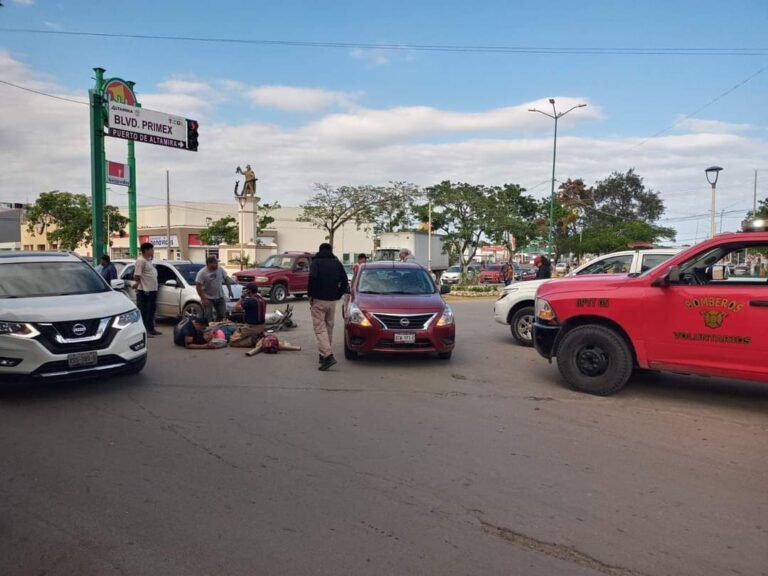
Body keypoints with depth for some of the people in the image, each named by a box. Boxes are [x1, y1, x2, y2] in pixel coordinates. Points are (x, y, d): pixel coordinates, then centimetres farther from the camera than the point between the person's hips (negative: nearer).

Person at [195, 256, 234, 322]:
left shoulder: (220, 270, -1)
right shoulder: (202, 273, -15)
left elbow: (227, 279, 9)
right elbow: (198, 287, -16)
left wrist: (230, 290, 3)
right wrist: (203, 299, -20)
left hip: (219, 297, 5)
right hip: (208, 299, -5)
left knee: (222, 316, 8)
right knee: (208, 318, -5)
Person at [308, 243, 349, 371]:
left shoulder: (316, 262, -3)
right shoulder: (337, 263, 10)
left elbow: (313, 278, -21)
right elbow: (345, 281, 3)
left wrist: (310, 294, -10)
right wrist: (338, 295, 11)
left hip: (318, 300, -5)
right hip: (332, 300, 5)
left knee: (320, 327, -5)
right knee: (329, 327, 16)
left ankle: (328, 355, -19)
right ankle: (324, 354, 24)